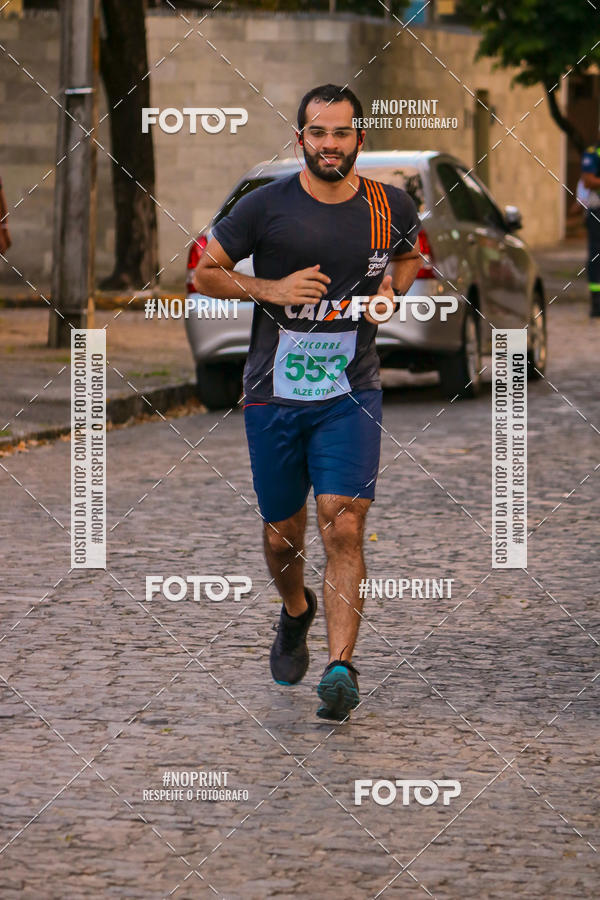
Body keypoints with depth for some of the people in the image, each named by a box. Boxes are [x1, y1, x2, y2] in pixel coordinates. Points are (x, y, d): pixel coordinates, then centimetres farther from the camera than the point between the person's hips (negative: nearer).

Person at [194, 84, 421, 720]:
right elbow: (203, 271, 2)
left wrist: (391, 292, 2)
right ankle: (295, 612, 44)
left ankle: (341, 667, -18)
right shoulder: (267, 206, -6)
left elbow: (410, 255, 24)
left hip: (351, 393, 0)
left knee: (343, 528, -15)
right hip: (274, 394, 0)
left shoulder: (390, 207, 2)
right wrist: (271, 290, -13)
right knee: (282, 535, 12)